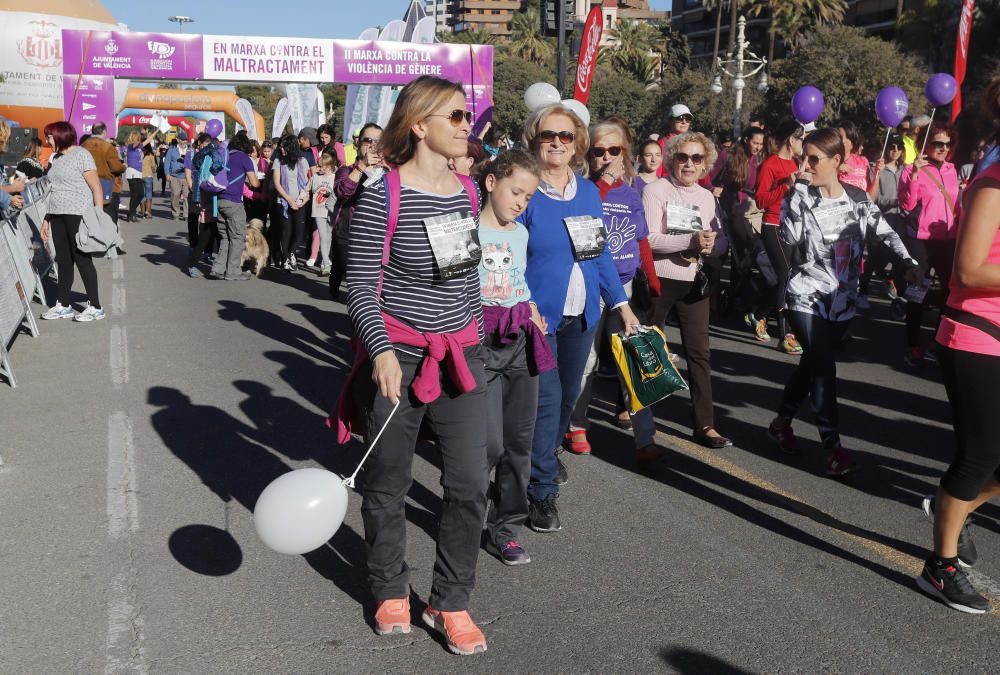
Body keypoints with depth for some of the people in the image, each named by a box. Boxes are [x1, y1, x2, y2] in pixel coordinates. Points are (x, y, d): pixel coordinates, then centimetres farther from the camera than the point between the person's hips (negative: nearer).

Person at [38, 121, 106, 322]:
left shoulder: (81, 155, -6)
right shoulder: (58, 159, 16)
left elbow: (96, 188, -11)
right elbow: (54, 191, 19)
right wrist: (47, 220, 17)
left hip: (77, 215, -7)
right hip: (58, 215, 7)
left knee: (82, 259, -5)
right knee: (63, 260, 9)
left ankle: (95, 307, 2)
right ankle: (63, 305, 16)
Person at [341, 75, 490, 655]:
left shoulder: (467, 191, 6)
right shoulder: (382, 198, -12)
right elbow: (360, 287, -11)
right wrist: (381, 351, -23)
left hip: (461, 355, 5)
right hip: (397, 355, -4)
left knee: (471, 484, 2)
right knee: (388, 484, 12)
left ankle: (451, 602, 21)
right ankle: (391, 591, 34)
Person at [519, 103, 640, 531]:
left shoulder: (588, 192, 9)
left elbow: (601, 254, 13)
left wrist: (621, 304, 9)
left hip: (581, 315, 6)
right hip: (538, 314, -6)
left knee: (568, 394, 18)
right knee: (546, 398, -8)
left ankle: (548, 454, 42)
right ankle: (542, 492, 4)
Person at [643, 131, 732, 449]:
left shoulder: (707, 196, 11)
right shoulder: (656, 190, -6)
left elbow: (722, 241, 11)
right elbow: (649, 239, -17)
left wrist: (708, 247, -12)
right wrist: (692, 240, -27)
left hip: (695, 281, 4)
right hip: (659, 279, -4)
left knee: (699, 352, 2)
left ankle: (704, 425, 7)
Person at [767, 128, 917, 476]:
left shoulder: (858, 198, 3)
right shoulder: (798, 197, -6)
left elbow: (886, 232, 11)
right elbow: (790, 238, -23)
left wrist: (909, 262, -3)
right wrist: (801, 188, -22)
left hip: (842, 301, 4)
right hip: (806, 299, -4)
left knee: (812, 365, 14)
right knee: (823, 369, -10)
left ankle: (782, 422, 34)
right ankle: (833, 447, -4)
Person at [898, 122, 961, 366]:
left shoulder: (952, 170, 10)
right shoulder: (912, 170, -7)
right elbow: (906, 205, -19)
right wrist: (914, 174, -26)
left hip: (948, 239, 5)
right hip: (921, 240, -5)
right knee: (917, 293, 2)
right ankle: (913, 345, 12)